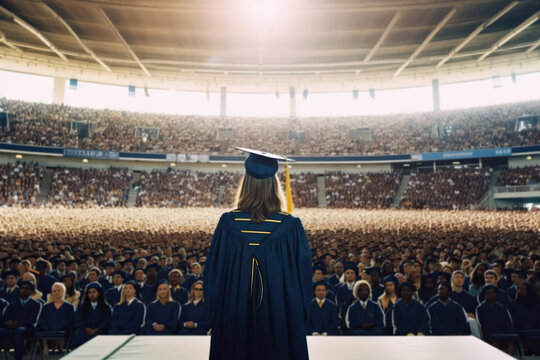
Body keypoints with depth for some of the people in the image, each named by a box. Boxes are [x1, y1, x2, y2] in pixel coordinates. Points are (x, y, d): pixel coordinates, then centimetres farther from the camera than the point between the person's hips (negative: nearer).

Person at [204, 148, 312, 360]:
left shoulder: (228, 223, -11)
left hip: (234, 321, 1)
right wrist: (299, 318, 10)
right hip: (280, 319, -1)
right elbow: (303, 277, -5)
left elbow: (213, 275, -3)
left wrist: (215, 318, 11)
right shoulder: (290, 226, -12)